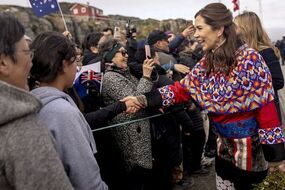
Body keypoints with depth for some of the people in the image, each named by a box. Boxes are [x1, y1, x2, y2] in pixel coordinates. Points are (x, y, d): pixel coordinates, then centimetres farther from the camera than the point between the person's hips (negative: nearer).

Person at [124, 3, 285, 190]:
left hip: (250, 145, -6)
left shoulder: (250, 59, -19)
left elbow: (266, 106, -17)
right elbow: (182, 88, -2)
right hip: (225, 144, 6)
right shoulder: (207, 62, 0)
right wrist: (144, 100, -12)